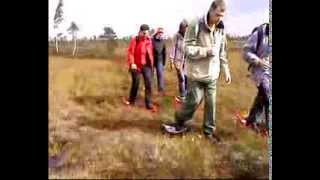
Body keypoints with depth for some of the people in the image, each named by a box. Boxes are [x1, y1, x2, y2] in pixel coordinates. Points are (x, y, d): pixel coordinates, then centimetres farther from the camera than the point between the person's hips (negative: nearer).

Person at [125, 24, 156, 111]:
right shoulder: (134, 40, -8)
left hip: (147, 65, 4)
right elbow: (130, 52, -12)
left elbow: (150, 53, 12)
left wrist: (151, 64, 11)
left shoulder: (149, 40, 7)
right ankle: (131, 100, 30)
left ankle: (148, 103, 2)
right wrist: (132, 63, -21)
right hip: (136, 65, -3)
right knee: (135, 83, 7)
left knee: (148, 83, -5)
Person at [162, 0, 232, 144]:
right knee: (194, 101, -1)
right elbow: (188, 49, -16)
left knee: (211, 103, 8)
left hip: (212, 74, 5)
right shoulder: (195, 25, -14)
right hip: (197, 73, -5)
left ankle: (209, 131, 24)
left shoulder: (221, 29, 5)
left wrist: (226, 71, 13)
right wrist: (207, 51, -23)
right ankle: (179, 122, 24)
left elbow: (222, 52, 13)